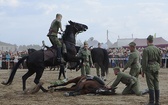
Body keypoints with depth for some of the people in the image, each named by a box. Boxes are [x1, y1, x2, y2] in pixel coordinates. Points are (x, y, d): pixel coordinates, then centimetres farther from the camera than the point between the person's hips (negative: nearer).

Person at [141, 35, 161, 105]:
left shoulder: (146, 49, -12)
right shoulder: (157, 49, 7)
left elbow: (144, 61, -14)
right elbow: (159, 60, 12)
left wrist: (143, 71, -7)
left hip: (149, 68, -6)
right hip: (156, 69, 6)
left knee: (151, 86, -3)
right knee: (156, 85, 9)